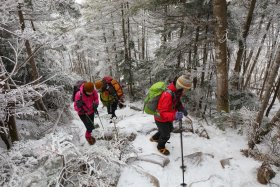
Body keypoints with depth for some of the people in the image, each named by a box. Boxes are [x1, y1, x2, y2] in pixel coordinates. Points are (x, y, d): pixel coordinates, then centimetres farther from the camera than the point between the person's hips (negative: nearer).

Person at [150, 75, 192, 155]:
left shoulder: (176, 91, -12)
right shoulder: (167, 95, -40)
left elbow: (177, 102, 7)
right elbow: (163, 113, -38)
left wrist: (182, 108, -12)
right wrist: (174, 116, -53)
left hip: (167, 117, 9)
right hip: (161, 118, -9)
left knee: (169, 129, 30)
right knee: (166, 135, 12)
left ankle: (154, 138, 55)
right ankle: (161, 147, 45)